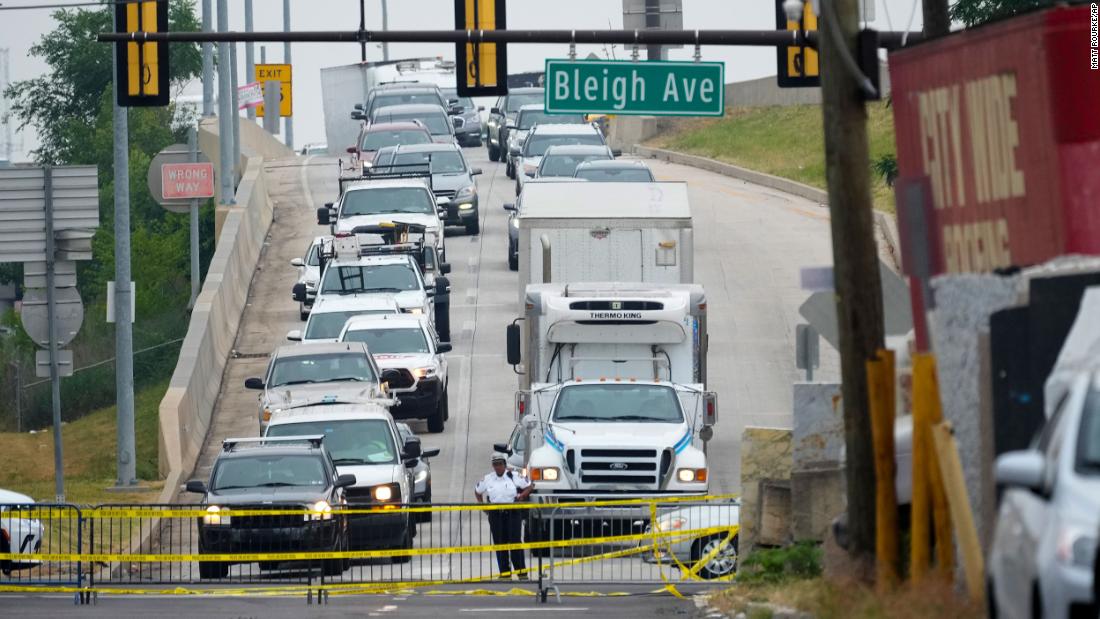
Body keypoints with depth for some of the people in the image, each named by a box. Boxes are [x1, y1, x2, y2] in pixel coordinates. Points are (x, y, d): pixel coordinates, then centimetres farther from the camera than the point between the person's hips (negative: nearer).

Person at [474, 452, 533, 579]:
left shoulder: (514, 477, 1)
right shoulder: (487, 479, 9)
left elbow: (530, 487, 8)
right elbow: (477, 491, 23)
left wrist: (522, 495, -7)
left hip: (513, 513, -3)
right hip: (495, 515, 3)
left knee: (515, 541, -8)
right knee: (500, 543, 2)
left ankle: (521, 571, -4)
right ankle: (504, 573, 8)